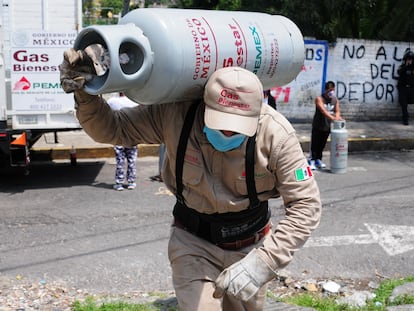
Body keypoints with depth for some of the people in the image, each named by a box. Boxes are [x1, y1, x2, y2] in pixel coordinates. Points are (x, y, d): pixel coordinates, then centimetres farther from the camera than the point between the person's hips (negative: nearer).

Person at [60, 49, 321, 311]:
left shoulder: (276, 135, -25)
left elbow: (307, 204, -21)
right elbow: (112, 129, -12)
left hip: (250, 246, 1)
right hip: (192, 243, -1)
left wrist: (262, 263, -31)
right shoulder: (174, 113, -23)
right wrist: (86, 93, -33)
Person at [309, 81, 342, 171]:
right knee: (314, 144, -5)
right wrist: (332, 117, -39)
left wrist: (337, 116, -24)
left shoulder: (335, 100, 6)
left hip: (327, 126, 5)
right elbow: (323, 110, -25)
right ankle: (312, 161, 0)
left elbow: (337, 110, 0)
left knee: (322, 144, 12)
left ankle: (318, 160, 25)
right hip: (318, 126, -5)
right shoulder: (319, 99, -12)